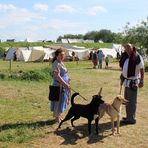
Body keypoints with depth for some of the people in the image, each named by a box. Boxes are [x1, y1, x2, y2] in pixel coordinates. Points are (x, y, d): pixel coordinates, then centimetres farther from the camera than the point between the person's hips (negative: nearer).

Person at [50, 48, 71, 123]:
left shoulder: (61, 63, 13)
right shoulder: (56, 64, -17)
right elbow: (57, 76, -24)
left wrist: (67, 84, 19)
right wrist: (65, 84, -25)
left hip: (64, 85, 10)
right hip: (59, 85, -10)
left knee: (62, 100, 16)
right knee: (58, 100, 0)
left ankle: (58, 115, 29)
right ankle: (57, 117, 13)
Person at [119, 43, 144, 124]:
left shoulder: (137, 57, -16)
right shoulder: (125, 56, 6)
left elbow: (142, 69, -15)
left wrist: (141, 81, -16)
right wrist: (123, 74, 16)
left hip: (133, 81, -9)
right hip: (127, 80, 9)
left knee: (132, 101, -4)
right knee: (127, 99, 17)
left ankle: (131, 119, 4)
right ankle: (129, 116, 30)